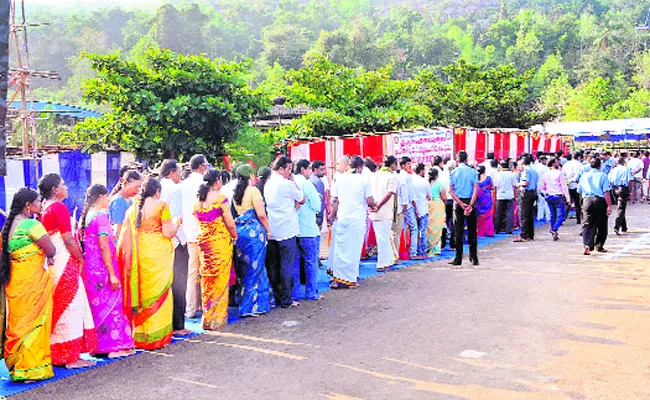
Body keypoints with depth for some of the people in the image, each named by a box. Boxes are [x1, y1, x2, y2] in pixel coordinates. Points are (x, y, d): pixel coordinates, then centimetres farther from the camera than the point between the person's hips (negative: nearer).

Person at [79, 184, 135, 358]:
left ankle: (96, 345, 21)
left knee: (96, 304, 14)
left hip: (89, 268, 9)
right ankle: (114, 345, 2)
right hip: (102, 268, -9)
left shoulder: (86, 216, 11)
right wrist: (112, 274, -19)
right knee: (110, 304, -2)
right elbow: (104, 246, -19)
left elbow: (83, 242, 15)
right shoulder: (101, 216, -14)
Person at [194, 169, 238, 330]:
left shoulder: (198, 199, 5)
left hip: (203, 242, 5)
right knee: (220, 280, 3)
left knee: (207, 280, 13)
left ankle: (207, 316, 20)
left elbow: (195, 218, 11)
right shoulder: (220, 198, -11)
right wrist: (234, 236, 5)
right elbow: (230, 223, -11)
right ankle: (218, 318, 8)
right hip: (221, 241, -5)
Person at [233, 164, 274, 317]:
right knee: (255, 268, 0)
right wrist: (268, 230, -4)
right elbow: (261, 214, -15)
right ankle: (251, 306, 2)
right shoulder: (253, 190, -11)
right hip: (254, 231, -8)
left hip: (240, 231, 8)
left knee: (246, 268, 14)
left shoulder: (236, 193, 10)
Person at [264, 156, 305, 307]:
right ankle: (286, 300, 4)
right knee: (287, 267, 0)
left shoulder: (267, 184, 9)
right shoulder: (286, 184, -12)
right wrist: (293, 181, 5)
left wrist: (293, 203, 3)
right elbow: (302, 199, 0)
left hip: (271, 232, 7)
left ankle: (275, 298, 19)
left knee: (272, 266, 11)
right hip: (287, 231, -7)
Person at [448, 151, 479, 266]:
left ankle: (458, 259, 3)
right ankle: (474, 258, 8)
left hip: (458, 202, 0)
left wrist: (461, 204, -9)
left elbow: (451, 191, -5)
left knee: (458, 231, 3)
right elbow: (476, 189, -9)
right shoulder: (473, 172, 1)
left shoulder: (453, 173, 1)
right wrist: (470, 204, -14)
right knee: (472, 231, 7)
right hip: (470, 201, 0)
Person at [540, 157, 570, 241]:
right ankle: (554, 229, -24)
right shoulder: (559, 173, -9)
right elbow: (564, 186, -10)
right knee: (561, 215, -3)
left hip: (549, 197, 6)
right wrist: (568, 198, -8)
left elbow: (541, 187, 11)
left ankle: (554, 234, 14)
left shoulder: (546, 174, 6)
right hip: (558, 196, -6)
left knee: (553, 215, 13)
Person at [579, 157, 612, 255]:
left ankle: (587, 245, -19)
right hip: (600, 200, -2)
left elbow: (579, 190, 15)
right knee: (601, 225, 13)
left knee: (587, 224, 0)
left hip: (587, 200, 2)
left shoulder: (584, 176, 8)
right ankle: (599, 246, 20)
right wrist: (609, 206, -8)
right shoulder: (602, 176, -1)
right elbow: (606, 192, -7)